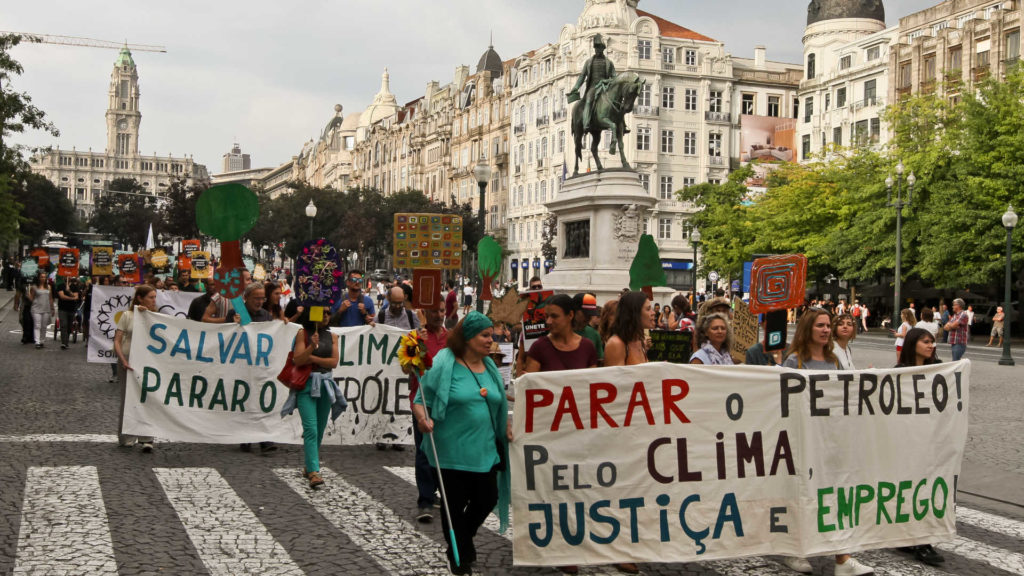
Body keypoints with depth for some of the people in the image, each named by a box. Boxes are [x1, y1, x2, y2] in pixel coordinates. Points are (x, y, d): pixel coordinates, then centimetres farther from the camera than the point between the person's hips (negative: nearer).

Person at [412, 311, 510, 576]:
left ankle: (462, 541, 39)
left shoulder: (489, 367, 10)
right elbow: (420, 401, -10)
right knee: (455, 504, 6)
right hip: (452, 452, -6)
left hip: (485, 450, 6)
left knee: (487, 499, 11)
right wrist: (423, 418, -29)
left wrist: (507, 428, 11)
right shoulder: (444, 365, -10)